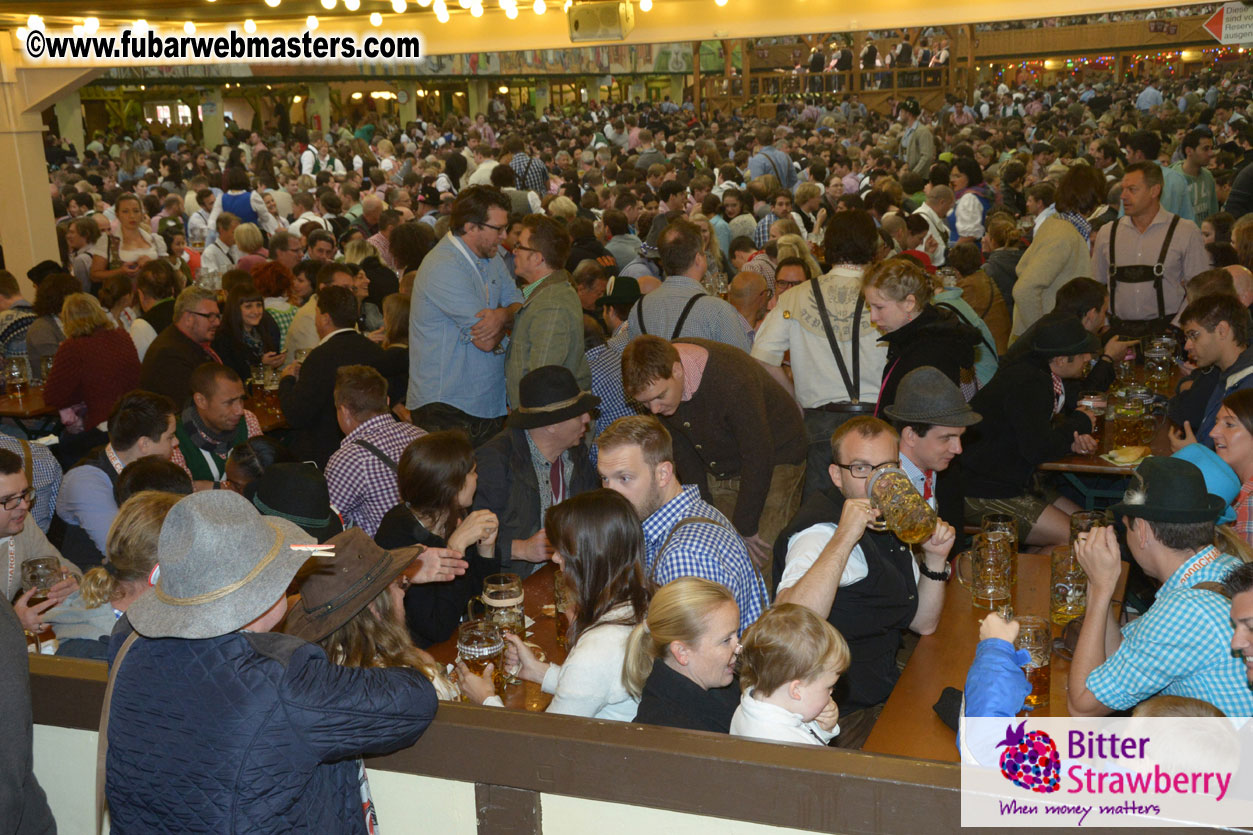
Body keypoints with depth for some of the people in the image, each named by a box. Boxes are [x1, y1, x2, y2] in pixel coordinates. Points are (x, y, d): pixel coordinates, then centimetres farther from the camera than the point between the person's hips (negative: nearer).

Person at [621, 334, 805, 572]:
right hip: (717, 471, 6)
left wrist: (746, 528, -19)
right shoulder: (656, 380, -15)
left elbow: (758, 458, -27)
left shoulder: (732, 381, -35)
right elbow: (680, 449, -1)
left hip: (775, 460, -6)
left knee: (762, 565, -13)